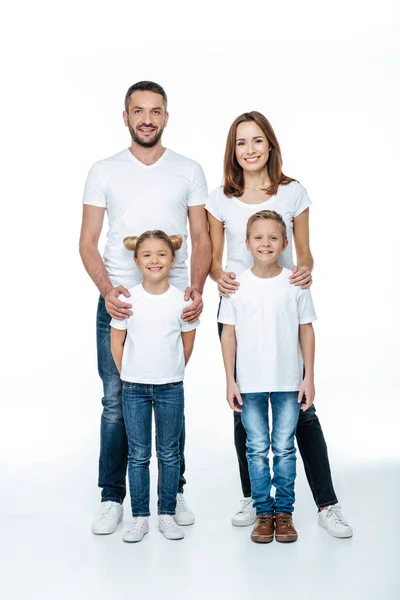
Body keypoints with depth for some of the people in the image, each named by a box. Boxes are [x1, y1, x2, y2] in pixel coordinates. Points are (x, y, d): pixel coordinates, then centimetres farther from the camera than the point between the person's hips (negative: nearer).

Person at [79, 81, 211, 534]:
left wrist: (197, 287, -13)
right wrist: (107, 289, -14)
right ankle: (112, 498, 16)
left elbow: (201, 239, 4)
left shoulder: (188, 171, 6)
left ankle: (174, 492, 23)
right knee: (115, 402, 3)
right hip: (117, 302, 0)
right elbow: (88, 242, 2)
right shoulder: (104, 172, 5)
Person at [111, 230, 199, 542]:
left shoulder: (182, 300, -5)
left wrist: (170, 374, 8)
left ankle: (167, 515, 21)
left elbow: (187, 343, 5)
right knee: (138, 455, 7)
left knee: (169, 453, 9)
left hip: (171, 388, 0)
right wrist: (130, 376, 4)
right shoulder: (127, 298, -5)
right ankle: (140, 517, 18)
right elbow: (116, 343, 3)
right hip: (134, 388, 0)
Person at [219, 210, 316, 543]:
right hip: (250, 383, 0)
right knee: (257, 449, 8)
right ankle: (263, 512, 21)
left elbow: (306, 331, 2)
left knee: (285, 448, 8)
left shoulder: (296, 283, -3)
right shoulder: (237, 285, -2)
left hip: (288, 382, 0)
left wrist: (309, 377, 0)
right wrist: (230, 381, 0)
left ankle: (284, 512, 22)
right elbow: (229, 334, 1)